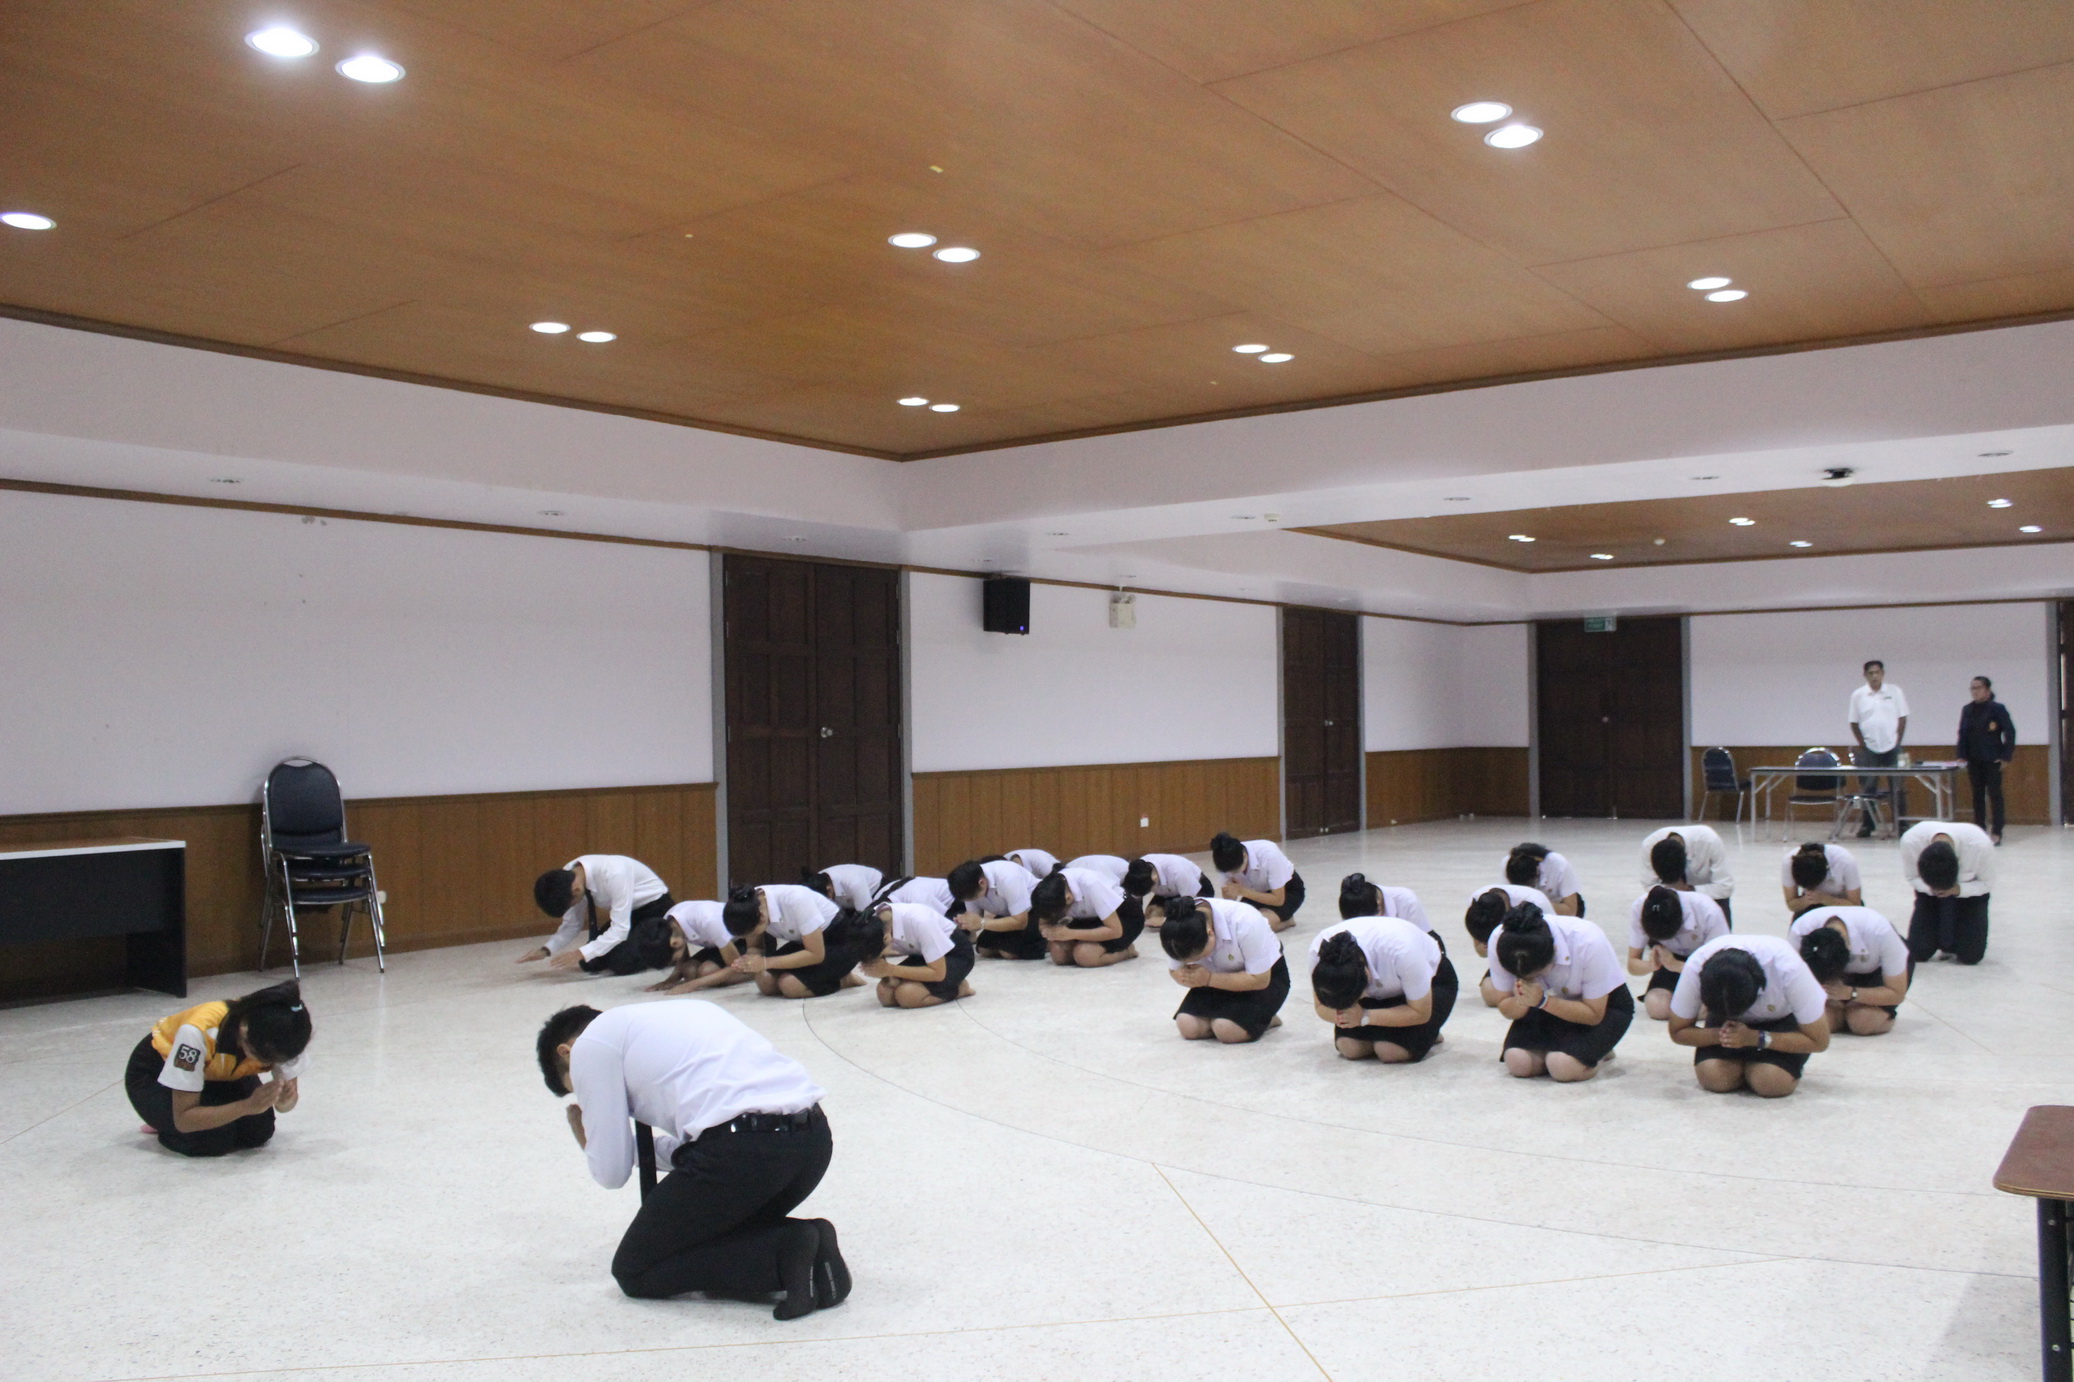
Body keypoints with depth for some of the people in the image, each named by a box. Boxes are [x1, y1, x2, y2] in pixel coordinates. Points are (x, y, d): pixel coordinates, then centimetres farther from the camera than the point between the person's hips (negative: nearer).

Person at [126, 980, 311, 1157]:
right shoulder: (198, 1032, -41)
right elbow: (183, 1119, -34)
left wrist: (285, 1101, -39)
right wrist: (247, 1106, -46)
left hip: (217, 1073, 4)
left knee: (259, 1131, -17)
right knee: (214, 1139, -26)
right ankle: (166, 1123, 4)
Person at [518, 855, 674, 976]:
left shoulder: (613, 873, -37)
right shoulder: (567, 876, -15)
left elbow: (620, 929, -35)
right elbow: (572, 925, -3)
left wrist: (581, 953, -39)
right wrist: (545, 950, -19)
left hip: (655, 908, -7)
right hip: (627, 910, 7)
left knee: (622, 963, -24)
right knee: (590, 963, -5)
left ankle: (670, 950, 2)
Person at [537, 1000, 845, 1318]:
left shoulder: (590, 1044, 13)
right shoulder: (676, 1010, 33)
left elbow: (612, 1172, 13)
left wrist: (585, 1141, 34)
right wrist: (642, 1145, 48)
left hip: (743, 1148, -8)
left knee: (634, 1271, 13)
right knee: (713, 1232, 32)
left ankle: (784, 1255, -5)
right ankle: (809, 1243, 5)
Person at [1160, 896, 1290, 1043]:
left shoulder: (1245, 922, -35)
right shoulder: (1178, 931, -22)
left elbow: (1260, 980, -27)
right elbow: (1175, 970, -4)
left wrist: (1208, 979, -32)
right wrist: (1188, 977, -29)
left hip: (1266, 975, -5)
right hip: (1218, 978, 5)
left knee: (1226, 1029, -28)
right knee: (1187, 1026, -18)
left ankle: (1267, 1017, 2)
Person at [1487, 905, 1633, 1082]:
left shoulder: (1589, 943, -34)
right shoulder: (1500, 942, -25)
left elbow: (1594, 1014, -22)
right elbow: (1505, 1007, -10)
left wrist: (1543, 1001, -37)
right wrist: (1521, 1002, -35)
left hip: (1603, 1004, -3)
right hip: (1545, 1006, 4)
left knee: (1563, 1066, -28)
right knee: (1517, 1061, -21)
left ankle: (1598, 1049, 5)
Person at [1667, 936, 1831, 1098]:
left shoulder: (1788, 970, -37)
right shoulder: (1695, 968, -31)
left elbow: (1819, 1041, -23)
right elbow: (1677, 1032, -15)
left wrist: (1754, 1038, -33)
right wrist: (1720, 1035, -33)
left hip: (1784, 1019, -1)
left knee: (1772, 1081, -29)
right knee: (1713, 1076, -26)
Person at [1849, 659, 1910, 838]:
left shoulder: (1894, 692, 2)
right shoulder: (1858, 695, 2)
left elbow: (1902, 719, 3)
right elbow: (1854, 723, 6)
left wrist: (1897, 743, -2)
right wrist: (1862, 744, 0)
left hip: (1892, 747, 0)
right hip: (1869, 749, 0)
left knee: (1898, 787, 3)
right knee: (1867, 788, 2)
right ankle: (1867, 824, 10)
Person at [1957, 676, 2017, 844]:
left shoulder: (1997, 709, -6)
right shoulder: (1967, 710, 8)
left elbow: (2010, 732, -7)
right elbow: (1962, 734, 12)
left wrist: (2006, 756, -10)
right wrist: (1962, 756, 5)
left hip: (1992, 760, -5)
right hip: (1974, 760, 5)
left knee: (1994, 794, -2)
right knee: (1977, 795, 9)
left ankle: (1997, 832, 1)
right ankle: (1979, 829, 15)